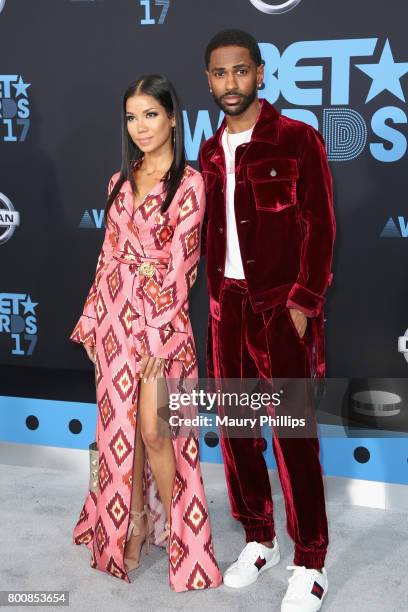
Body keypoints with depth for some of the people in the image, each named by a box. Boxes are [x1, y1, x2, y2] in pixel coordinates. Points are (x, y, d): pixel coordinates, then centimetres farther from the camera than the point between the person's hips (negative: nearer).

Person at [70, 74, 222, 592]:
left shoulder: (189, 183, -7)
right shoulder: (120, 181, 12)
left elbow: (180, 264, -12)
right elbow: (109, 254, 14)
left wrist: (157, 334, -15)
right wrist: (92, 317, 11)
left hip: (161, 315, -6)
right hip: (115, 314, 6)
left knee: (153, 430, -5)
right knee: (120, 425, 10)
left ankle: (176, 528, 17)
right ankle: (132, 526, 25)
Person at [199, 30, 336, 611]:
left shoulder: (298, 139, -4)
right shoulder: (210, 152, 12)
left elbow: (320, 227, -8)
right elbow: (205, 231, 14)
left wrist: (303, 301, -14)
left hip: (282, 307, -5)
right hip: (226, 307, 6)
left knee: (292, 435, -2)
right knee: (236, 428, 11)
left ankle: (310, 564, 11)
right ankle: (259, 540, 28)